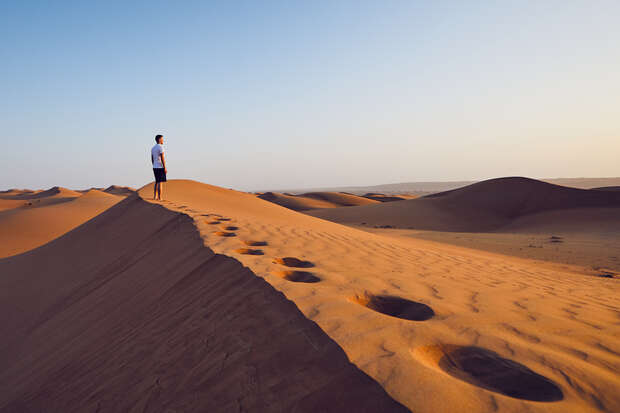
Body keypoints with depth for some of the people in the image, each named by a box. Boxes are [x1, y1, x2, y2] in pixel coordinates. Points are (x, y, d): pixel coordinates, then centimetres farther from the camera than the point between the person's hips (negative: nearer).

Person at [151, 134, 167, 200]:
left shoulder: (153, 148, 13)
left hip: (155, 167, 8)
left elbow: (152, 159, 16)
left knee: (156, 182, 16)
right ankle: (159, 197, -7)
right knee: (160, 183, -6)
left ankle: (155, 196, 16)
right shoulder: (160, 147, -13)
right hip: (160, 167, -8)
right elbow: (162, 158, -17)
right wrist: (165, 168, -16)